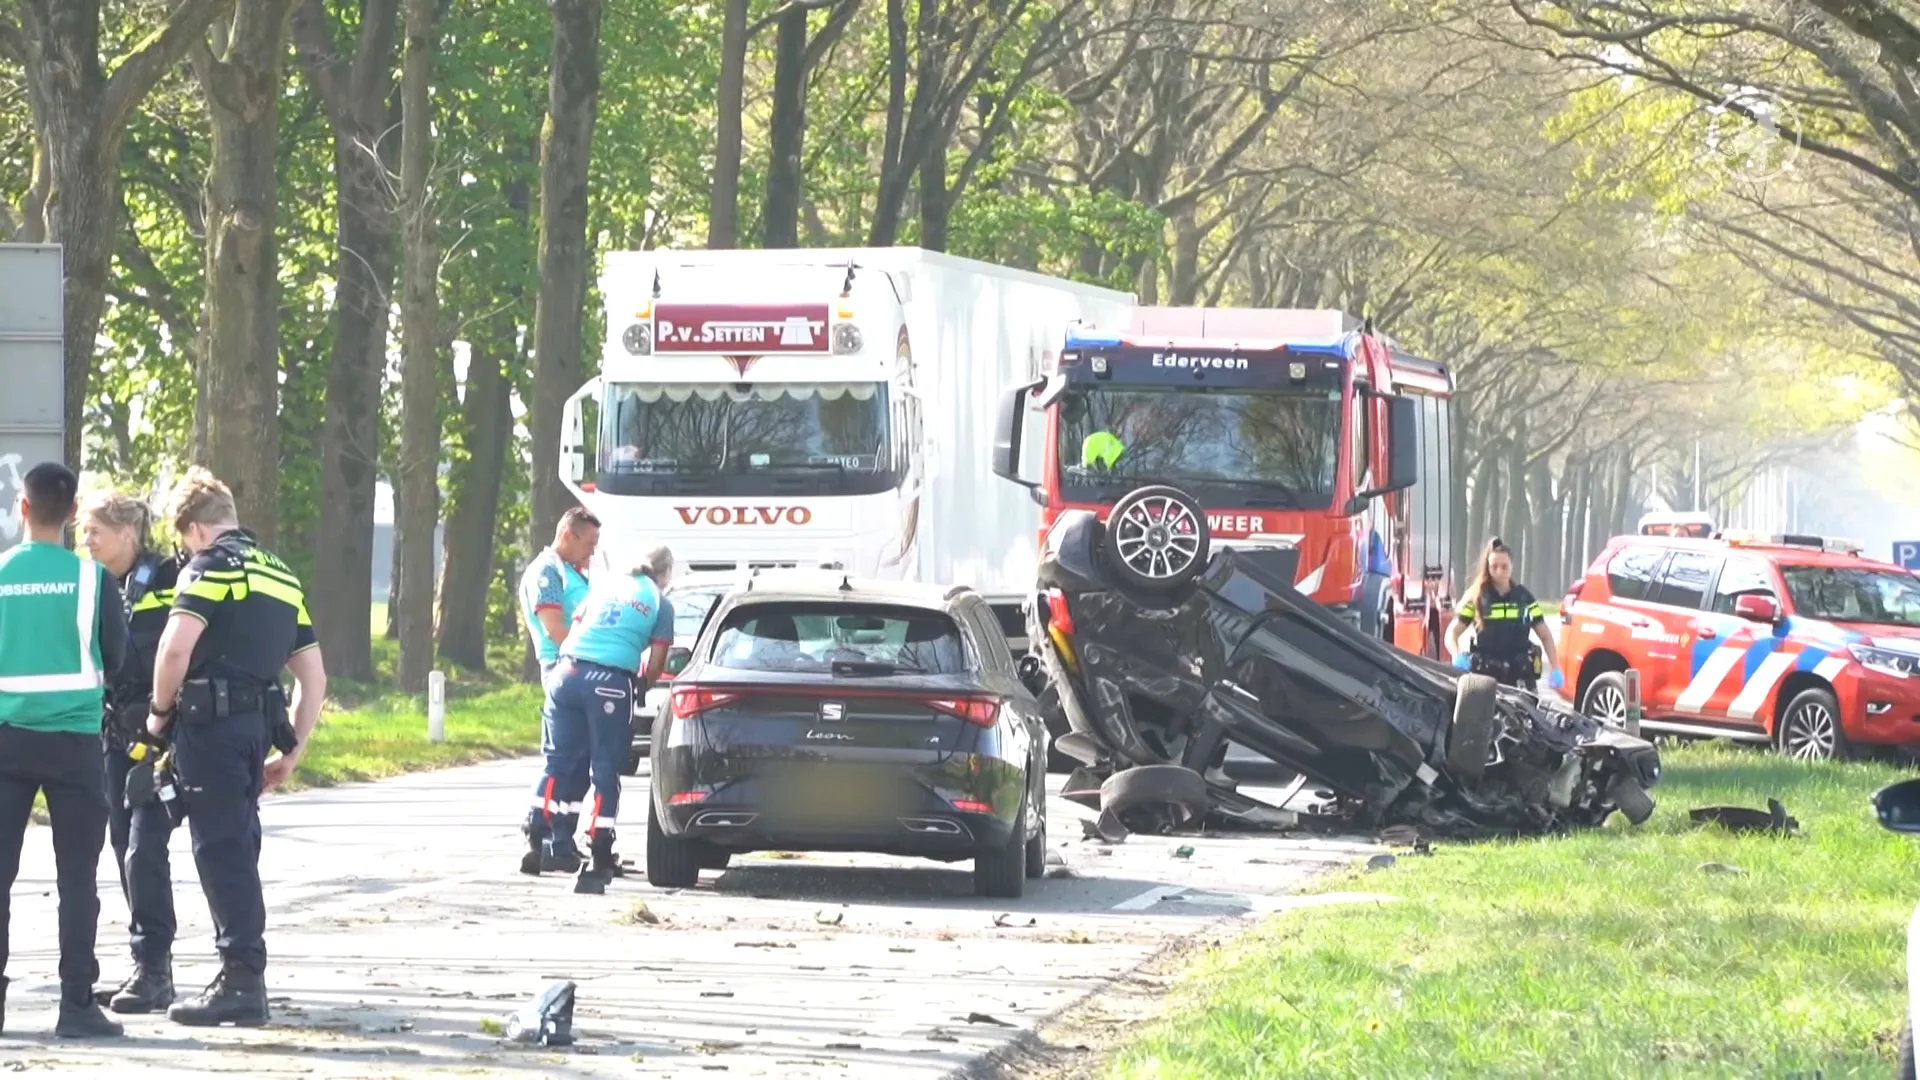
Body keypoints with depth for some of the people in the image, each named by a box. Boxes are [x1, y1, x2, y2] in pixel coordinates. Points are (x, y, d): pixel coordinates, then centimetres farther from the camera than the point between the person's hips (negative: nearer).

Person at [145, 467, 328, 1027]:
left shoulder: (211, 566, -5)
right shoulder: (281, 576, 20)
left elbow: (176, 646, -20)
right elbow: (314, 678, 20)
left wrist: (161, 710, -5)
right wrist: (292, 751, 21)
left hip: (212, 721, -8)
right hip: (259, 723, 8)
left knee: (221, 850, -6)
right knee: (239, 846, 15)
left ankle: (242, 983, -8)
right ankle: (243, 974, 20)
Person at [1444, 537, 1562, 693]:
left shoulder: (1523, 597, 8)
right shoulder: (1477, 598, 3)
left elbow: (1545, 636, 12)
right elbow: (1452, 633, 0)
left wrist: (1555, 669, 0)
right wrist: (1457, 656, -21)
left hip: (1519, 676, 1)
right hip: (1485, 675, -1)